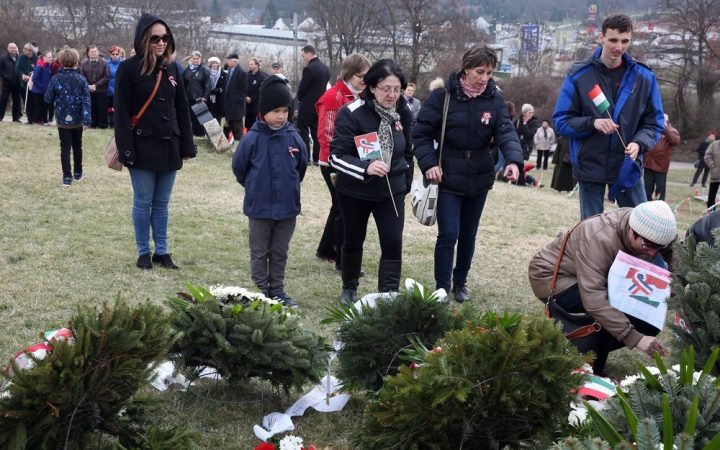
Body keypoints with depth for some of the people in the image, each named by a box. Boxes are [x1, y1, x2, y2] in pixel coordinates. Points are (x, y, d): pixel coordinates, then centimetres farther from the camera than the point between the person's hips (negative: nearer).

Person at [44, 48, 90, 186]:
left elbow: (48, 99, -4)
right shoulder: (81, 79, -6)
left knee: (65, 148, 2)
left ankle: (67, 177, -4)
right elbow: (86, 101, -12)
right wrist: (86, 120, -13)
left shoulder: (55, 79, -6)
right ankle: (78, 173, 29)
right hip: (77, 119, 1)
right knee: (77, 146, 17)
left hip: (62, 120, -1)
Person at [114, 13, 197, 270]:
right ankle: (144, 252, 16)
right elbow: (121, 112, -9)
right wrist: (126, 150, -14)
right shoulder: (129, 69, -7)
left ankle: (161, 252, 20)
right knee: (143, 203, 4)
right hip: (143, 148, -4)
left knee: (162, 203, 11)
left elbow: (182, 109, 12)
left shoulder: (172, 69, 9)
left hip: (169, 147, 5)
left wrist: (187, 146, 7)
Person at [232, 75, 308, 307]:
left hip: (288, 207, 3)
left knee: (280, 253, 13)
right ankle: (261, 290, 20)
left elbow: (301, 165, 9)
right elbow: (239, 167, -1)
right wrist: (254, 187, 8)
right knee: (259, 252, 10)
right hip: (260, 207, -2)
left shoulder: (293, 137, -6)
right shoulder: (252, 139, -13)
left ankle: (277, 290, 24)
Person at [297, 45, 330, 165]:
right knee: (317, 132, 10)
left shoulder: (309, 68, -18)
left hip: (307, 106, -8)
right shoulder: (326, 68, 8)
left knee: (303, 132, 1)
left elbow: (302, 88, -16)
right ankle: (317, 158, 10)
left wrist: (300, 99, 3)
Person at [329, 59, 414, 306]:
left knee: (393, 244, -7)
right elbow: (336, 156, -24)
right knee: (354, 240, 16)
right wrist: (366, 167, -40)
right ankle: (349, 288, 40)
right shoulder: (351, 113, -21)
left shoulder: (402, 113, -4)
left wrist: (406, 183, 14)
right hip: (354, 192, -3)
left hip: (391, 192, 3)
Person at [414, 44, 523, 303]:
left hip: (479, 179, 4)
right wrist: (429, 163, -19)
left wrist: (513, 159, -28)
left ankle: (460, 283, 32)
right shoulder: (443, 96, -11)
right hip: (448, 178, -4)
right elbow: (422, 133, -7)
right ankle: (442, 288, 7)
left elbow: (506, 132, -10)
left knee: (468, 236, 14)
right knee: (448, 235, -7)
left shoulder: (494, 99, -1)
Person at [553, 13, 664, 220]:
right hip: (590, 167, -1)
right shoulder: (579, 75, -4)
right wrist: (592, 123, -20)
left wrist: (639, 143, -17)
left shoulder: (644, 76, 1)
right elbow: (561, 121, -2)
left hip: (627, 168, 1)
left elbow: (653, 123, 5)